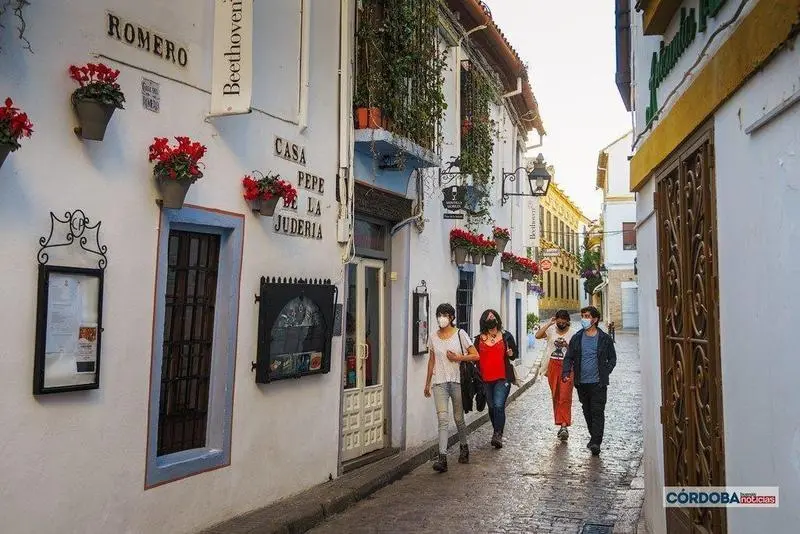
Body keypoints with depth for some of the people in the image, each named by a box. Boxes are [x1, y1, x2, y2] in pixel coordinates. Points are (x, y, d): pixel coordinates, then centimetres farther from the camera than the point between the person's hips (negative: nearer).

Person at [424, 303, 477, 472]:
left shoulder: (460, 334, -1)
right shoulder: (433, 337, 8)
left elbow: (475, 355, -1)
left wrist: (458, 358, -13)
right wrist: (427, 382, 17)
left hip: (457, 380, -1)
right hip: (439, 382, 1)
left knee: (458, 418, 10)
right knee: (442, 419, -11)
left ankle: (464, 448, 35)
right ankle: (442, 458, -17)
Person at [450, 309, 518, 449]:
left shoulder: (506, 336, 3)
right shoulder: (479, 339, 8)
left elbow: (514, 355, 8)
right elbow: (475, 356, 12)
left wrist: (510, 353, -14)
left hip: (502, 378, -4)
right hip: (486, 379, 4)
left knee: (499, 406, -16)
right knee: (492, 407, 13)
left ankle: (498, 435, -13)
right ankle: (498, 434, 29)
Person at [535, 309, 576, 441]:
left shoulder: (573, 333, -2)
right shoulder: (551, 330, 3)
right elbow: (538, 336, -14)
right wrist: (549, 324, -14)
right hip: (553, 365, 3)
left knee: (565, 397, -11)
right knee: (555, 396, 9)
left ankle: (564, 426, -14)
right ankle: (562, 424, 20)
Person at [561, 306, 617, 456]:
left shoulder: (605, 338, 0)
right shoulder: (576, 338, 7)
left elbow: (612, 358, 8)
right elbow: (569, 357, 7)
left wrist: (605, 372, -6)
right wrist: (566, 372, -9)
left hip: (598, 382, -3)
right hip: (582, 382, 4)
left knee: (597, 412, -7)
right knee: (587, 411, 13)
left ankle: (596, 442, -8)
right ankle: (594, 438, 27)